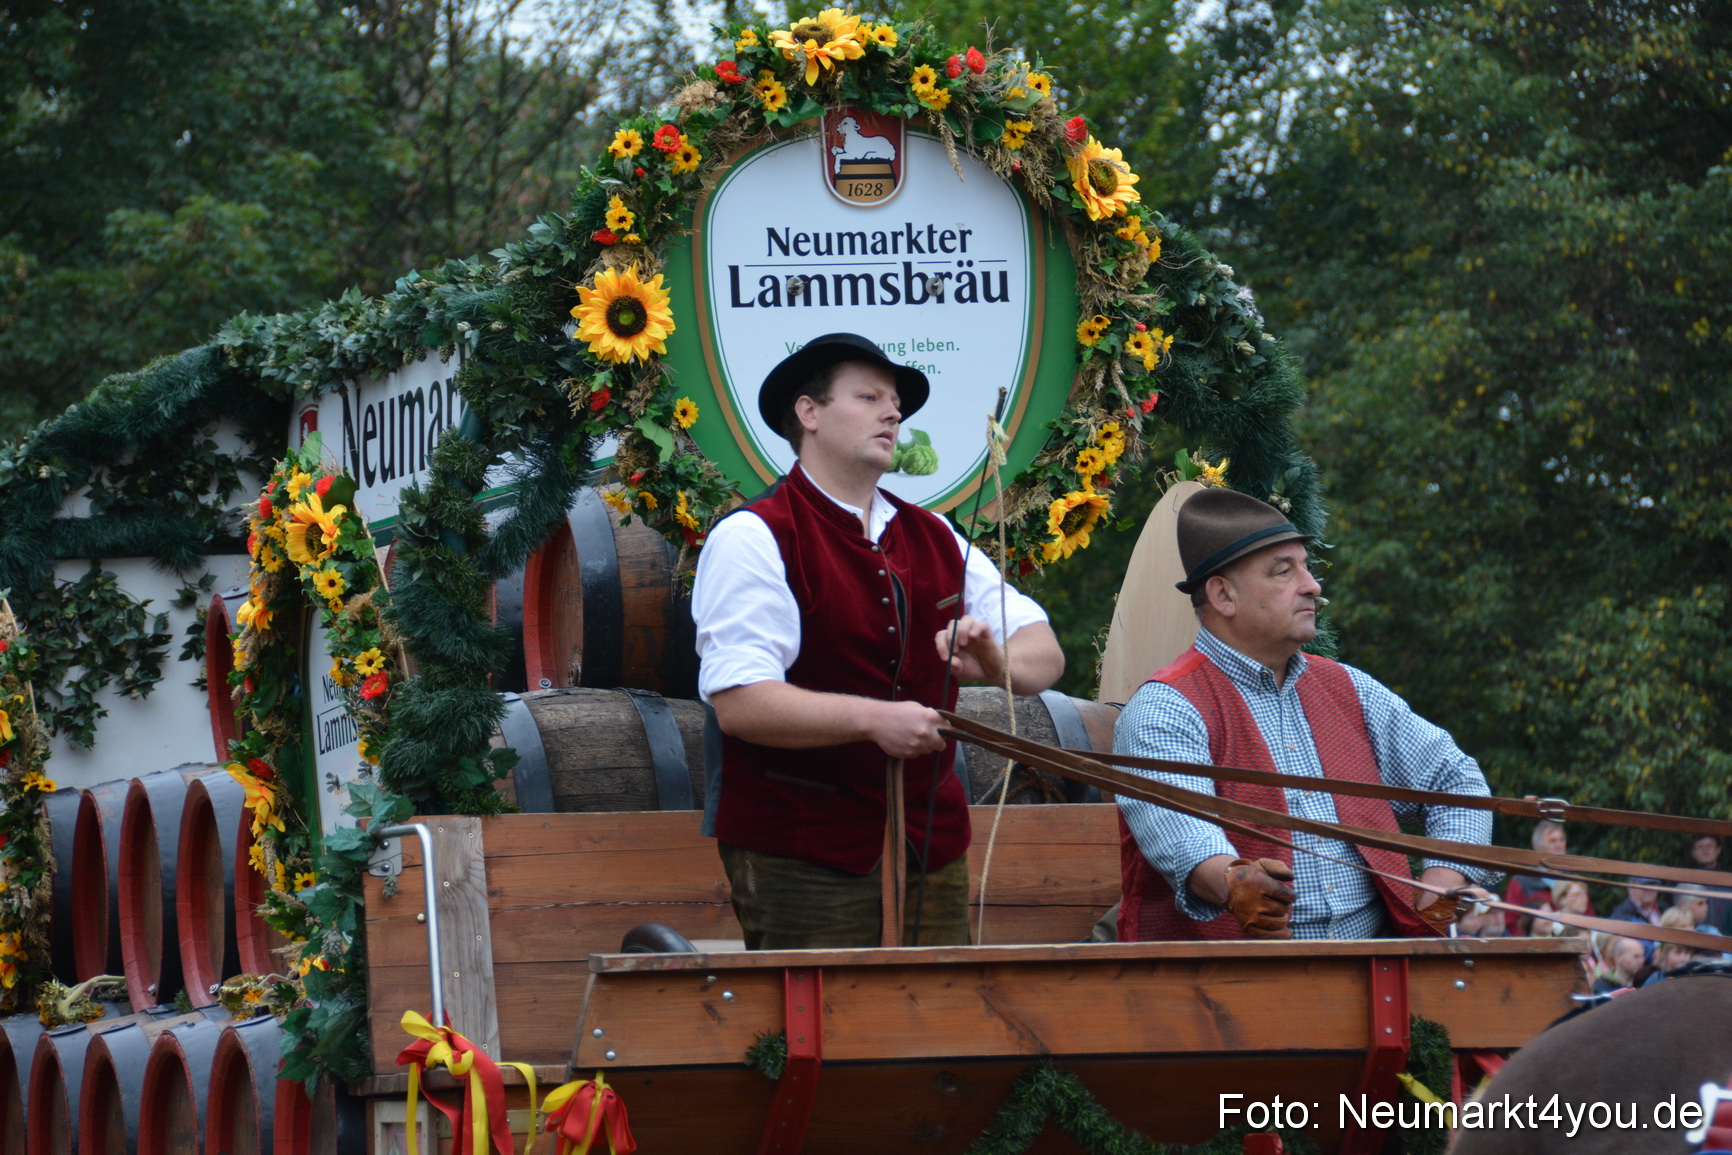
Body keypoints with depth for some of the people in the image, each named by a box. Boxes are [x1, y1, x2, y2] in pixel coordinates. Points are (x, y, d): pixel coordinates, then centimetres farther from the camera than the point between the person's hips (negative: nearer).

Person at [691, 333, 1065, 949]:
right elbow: (739, 702, -16)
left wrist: (997, 662, -9)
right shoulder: (753, 540, -5)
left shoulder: (934, 539, 17)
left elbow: (1044, 653, 15)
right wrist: (871, 719, -25)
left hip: (932, 846, 6)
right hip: (800, 852, -6)